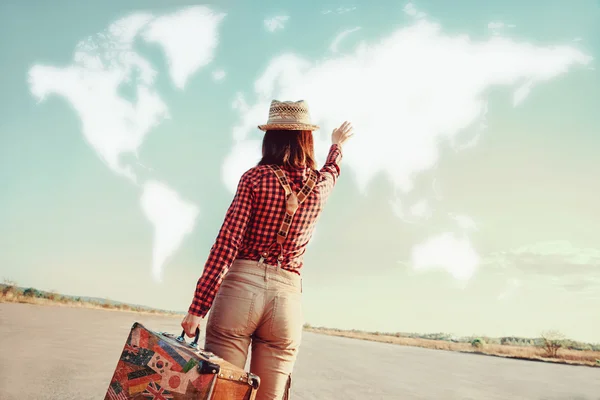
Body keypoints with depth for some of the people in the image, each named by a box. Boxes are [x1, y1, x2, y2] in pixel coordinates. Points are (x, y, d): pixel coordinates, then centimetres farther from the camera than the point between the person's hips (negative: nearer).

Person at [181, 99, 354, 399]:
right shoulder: (319, 186, 10)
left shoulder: (255, 177, -1)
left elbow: (226, 244, -8)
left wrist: (198, 307, -8)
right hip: (288, 298, 3)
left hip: (242, 286, -2)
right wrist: (337, 145, 59)